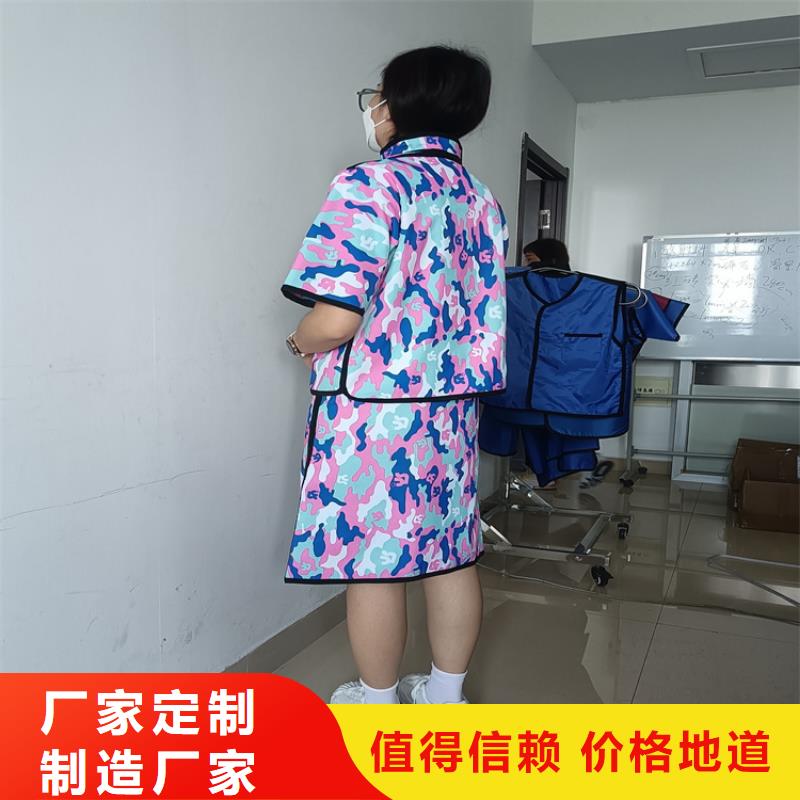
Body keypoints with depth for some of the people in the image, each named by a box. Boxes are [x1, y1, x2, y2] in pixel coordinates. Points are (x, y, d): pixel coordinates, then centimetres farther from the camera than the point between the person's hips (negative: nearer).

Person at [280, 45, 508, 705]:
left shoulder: (371, 185, -13)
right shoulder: (481, 198, 10)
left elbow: (335, 320, -21)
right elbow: (483, 311, 13)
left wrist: (303, 342, 0)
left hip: (373, 403, -7)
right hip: (452, 404, 8)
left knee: (371, 560, 7)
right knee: (451, 554, 14)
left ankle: (377, 702, 25)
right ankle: (446, 695, 31)